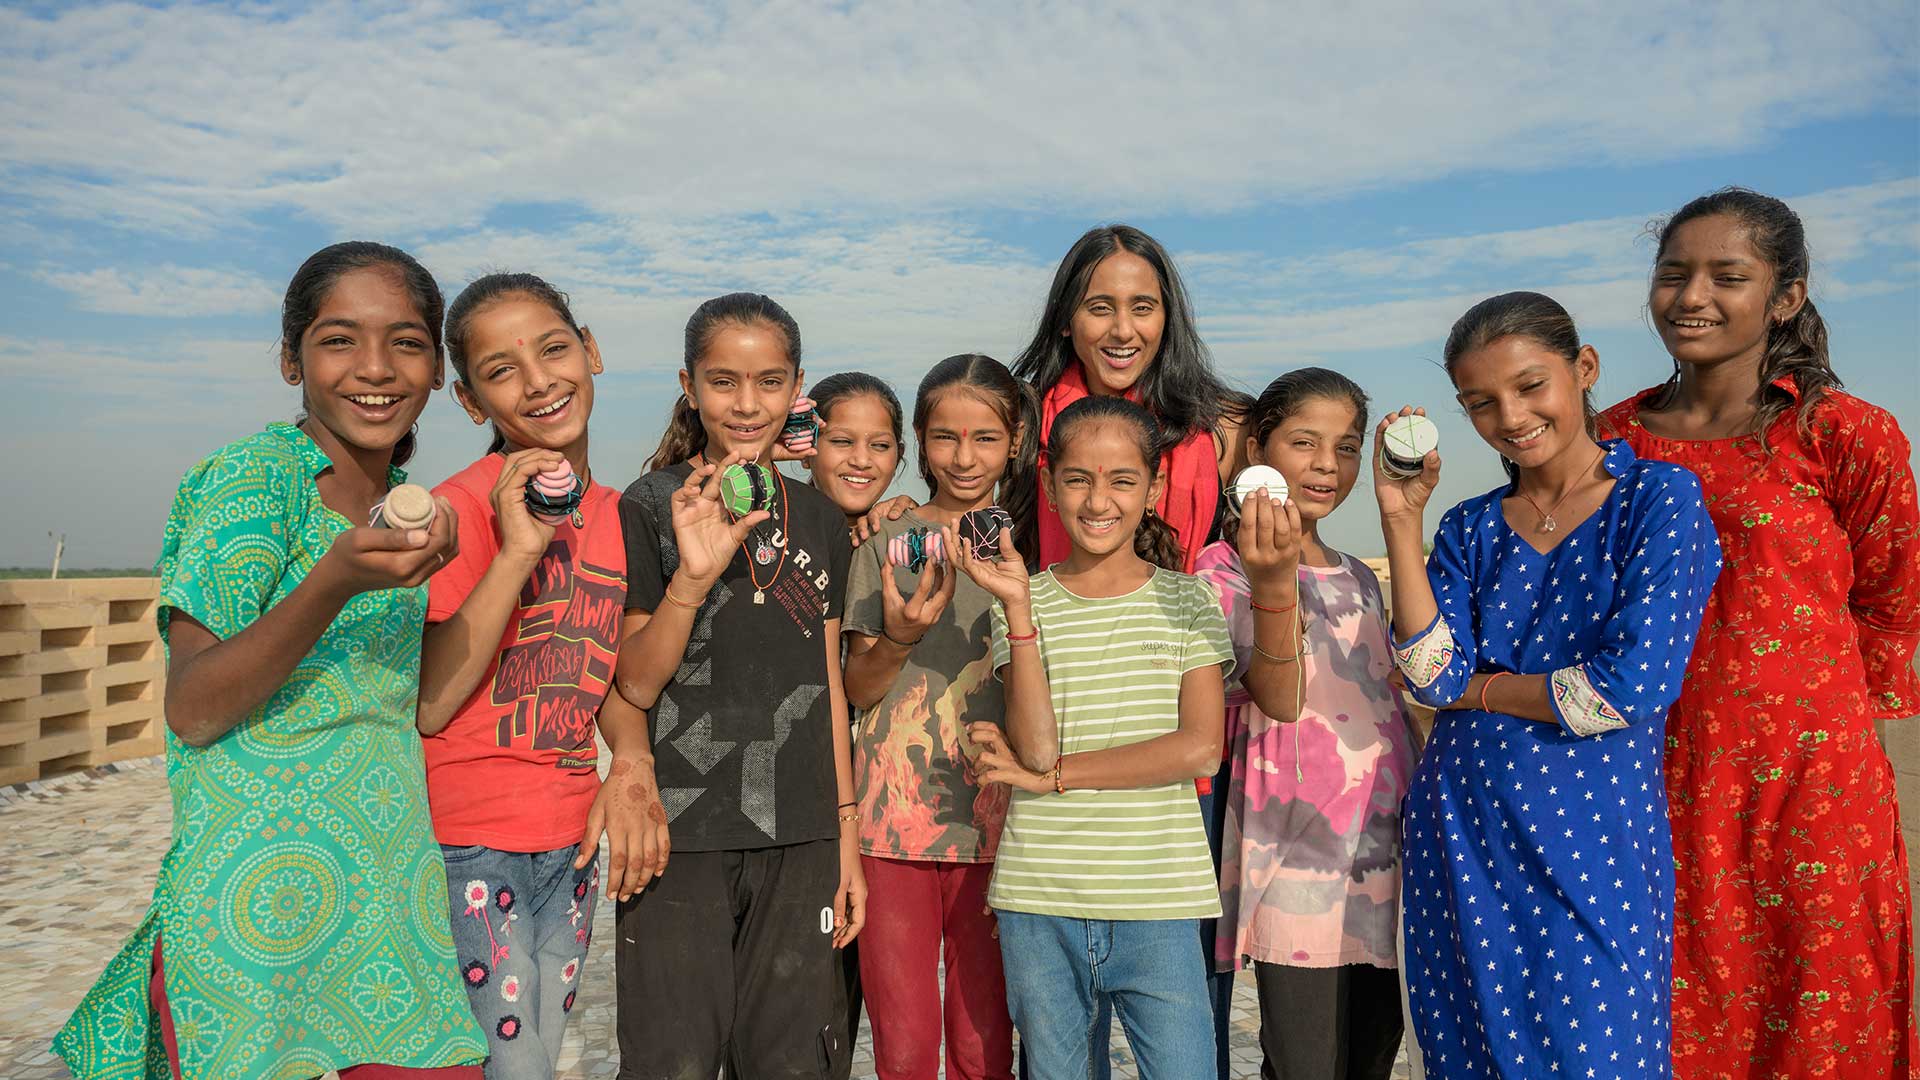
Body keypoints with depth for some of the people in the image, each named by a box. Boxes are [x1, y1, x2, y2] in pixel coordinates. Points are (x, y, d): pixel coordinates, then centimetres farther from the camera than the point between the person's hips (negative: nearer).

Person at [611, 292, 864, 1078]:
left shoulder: (820, 520, 8)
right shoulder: (649, 508, -4)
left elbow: (828, 684, 12)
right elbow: (635, 683, -7)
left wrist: (847, 836, 11)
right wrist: (695, 576, -24)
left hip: (799, 839, 4)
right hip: (681, 832, -4)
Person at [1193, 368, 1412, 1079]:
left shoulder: (1357, 577, 16)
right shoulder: (1224, 569, -6)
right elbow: (1281, 699, -20)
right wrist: (1274, 579, -33)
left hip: (1381, 854, 7)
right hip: (1298, 856, -7)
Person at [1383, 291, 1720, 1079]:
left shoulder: (1659, 498, -4)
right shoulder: (1471, 527, 8)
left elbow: (1636, 685, -15)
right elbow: (1433, 676, -7)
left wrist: (1475, 689, -4)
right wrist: (1401, 518, -9)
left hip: (1595, 834, -4)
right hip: (1460, 829, 4)